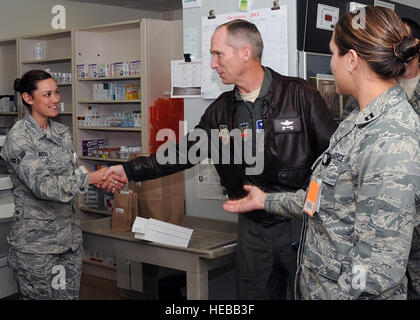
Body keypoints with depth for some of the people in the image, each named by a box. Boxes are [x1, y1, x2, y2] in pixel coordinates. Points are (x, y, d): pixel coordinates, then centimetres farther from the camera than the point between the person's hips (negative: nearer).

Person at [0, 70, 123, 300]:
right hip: (36, 241, -6)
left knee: (70, 295, 12)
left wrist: (100, 178, -6)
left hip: (68, 234, 7)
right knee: (38, 296, 5)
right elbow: (42, 185, -23)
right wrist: (91, 178, -27)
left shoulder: (62, 132, 8)